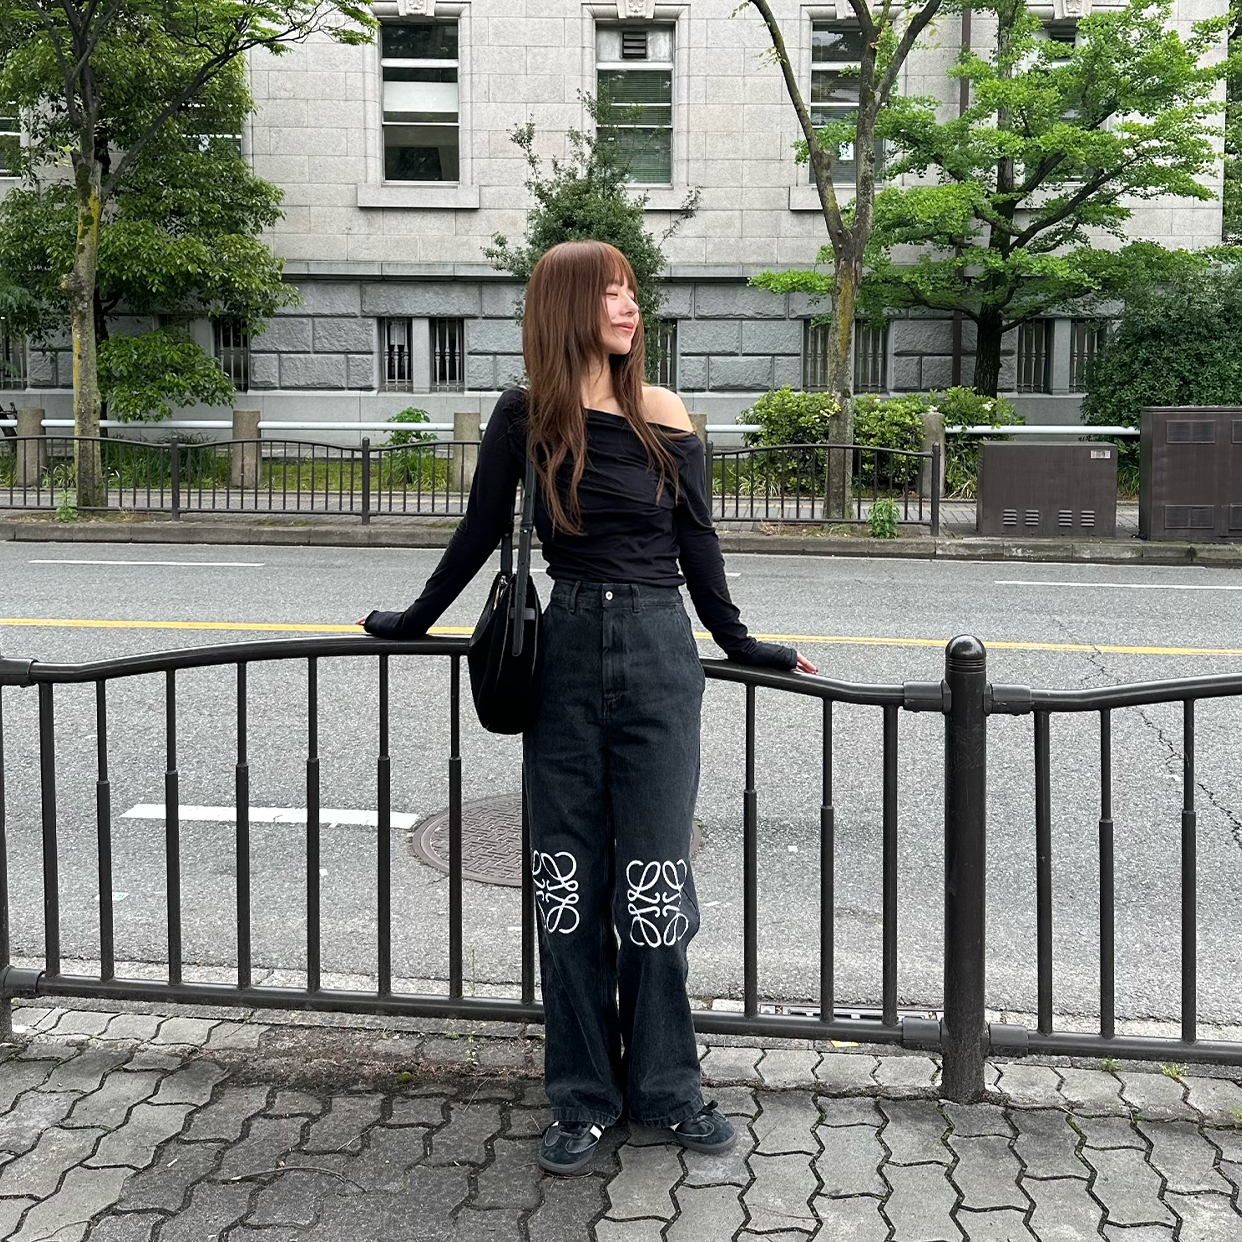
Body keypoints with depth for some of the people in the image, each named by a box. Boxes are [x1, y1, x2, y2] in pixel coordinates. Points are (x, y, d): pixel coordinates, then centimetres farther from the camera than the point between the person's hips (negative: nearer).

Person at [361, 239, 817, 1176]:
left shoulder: (664, 417, 2)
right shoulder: (526, 418, 1)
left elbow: (697, 544, 9)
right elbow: (482, 533, 11)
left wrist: (740, 644, 12)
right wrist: (414, 622, 18)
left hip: (658, 656, 0)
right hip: (566, 653, 1)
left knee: (653, 882, 3)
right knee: (570, 882, 6)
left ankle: (665, 1087, 18)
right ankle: (583, 1097, 18)